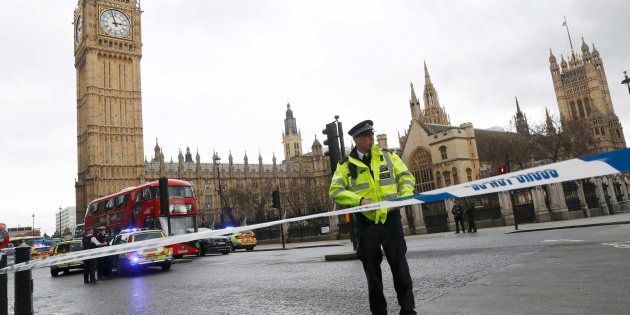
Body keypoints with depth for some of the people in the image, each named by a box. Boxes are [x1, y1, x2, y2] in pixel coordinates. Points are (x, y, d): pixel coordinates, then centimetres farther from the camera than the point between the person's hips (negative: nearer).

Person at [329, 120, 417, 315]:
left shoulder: (387, 156, 6)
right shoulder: (346, 164, 1)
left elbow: (406, 176, 8)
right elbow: (335, 190, -7)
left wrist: (405, 194, -12)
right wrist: (359, 200, -20)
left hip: (390, 218, 0)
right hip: (366, 221, 0)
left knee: (399, 265, 2)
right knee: (372, 270, 10)